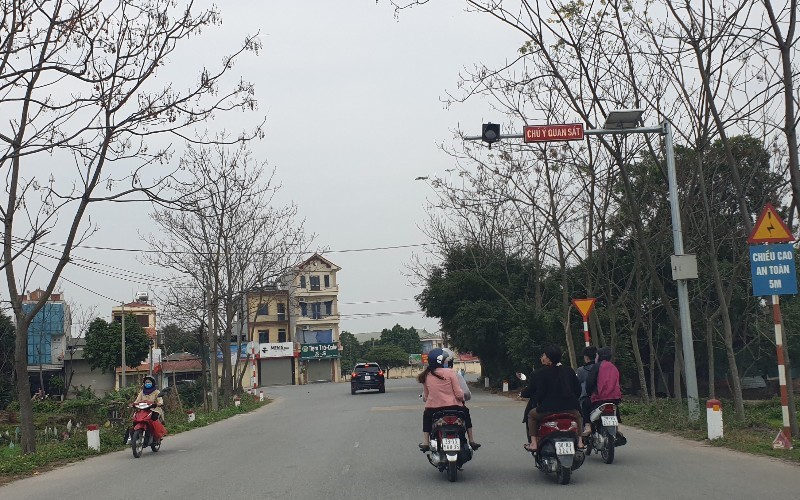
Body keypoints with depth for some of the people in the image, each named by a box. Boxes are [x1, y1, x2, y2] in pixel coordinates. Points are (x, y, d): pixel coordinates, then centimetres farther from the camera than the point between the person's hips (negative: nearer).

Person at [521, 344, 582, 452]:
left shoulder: (539, 373, -4)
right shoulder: (569, 371, 9)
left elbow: (531, 390, -4)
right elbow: (578, 390, 11)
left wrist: (522, 394, 18)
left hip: (547, 410, -3)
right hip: (570, 409, 4)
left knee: (531, 414, 25)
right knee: (578, 415, 37)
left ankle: (533, 443, 16)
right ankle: (580, 441, 25)